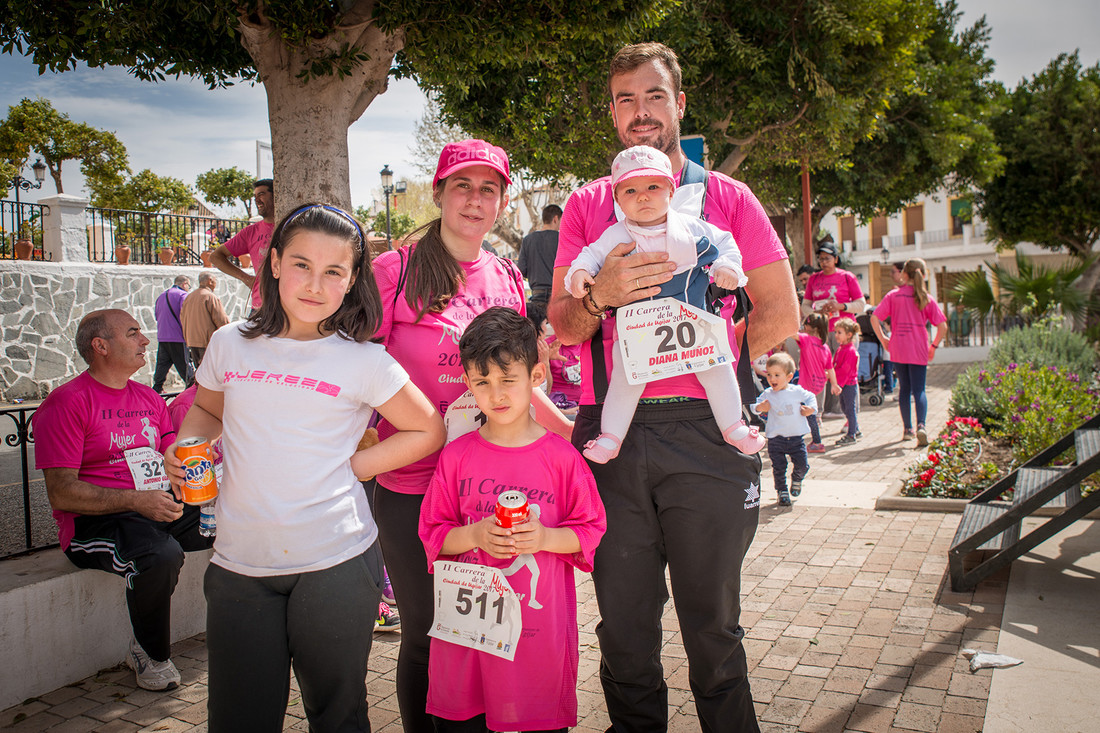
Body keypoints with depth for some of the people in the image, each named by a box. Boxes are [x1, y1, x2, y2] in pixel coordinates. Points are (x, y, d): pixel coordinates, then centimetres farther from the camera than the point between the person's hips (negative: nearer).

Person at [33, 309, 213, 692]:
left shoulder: (149, 399, 17)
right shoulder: (66, 402, -6)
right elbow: (62, 493, -13)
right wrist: (137, 501, -23)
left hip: (160, 510, 7)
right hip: (95, 521, -6)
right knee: (161, 556, -36)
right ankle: (150, 656, -9)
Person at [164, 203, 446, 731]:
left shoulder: (364, 362, -6)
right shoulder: (230, 345, 3)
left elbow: (429, 431, 2)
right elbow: (206, 411, 22)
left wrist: (351, 466, -6)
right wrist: (184, 448, 1)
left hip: (336, 563, -2)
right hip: (239, 565, 3)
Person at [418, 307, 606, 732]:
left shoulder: (561, 457, -4)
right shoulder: (456, 457, 0)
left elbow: (591, 530, 0)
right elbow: (433, 534, 4)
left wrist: (545, 537, -17)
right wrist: (474, 535, -15)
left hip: (541, 625, -1)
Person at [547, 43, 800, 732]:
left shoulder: (726, 197, 8)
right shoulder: (586, 206, 12)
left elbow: (782, 315, 6)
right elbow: (561, 323, 5)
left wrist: (709, 369, 1)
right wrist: (602, 296, -15)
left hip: (702, 435, -1)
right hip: (611, 436, 2)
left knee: (713, 628, 9)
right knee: (624, 627, 12)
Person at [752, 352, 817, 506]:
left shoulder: (797, 391, -2)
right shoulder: (767, 394, -4)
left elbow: (810, 397, 14)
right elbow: (755, 405, -8)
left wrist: (811, 408, -3)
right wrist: (760, 407, -29)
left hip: (796, 437, 1)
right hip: (776, 439, -1)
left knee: (802, 465, 0)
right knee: (779, 468, -1)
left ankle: (797, 479, 31)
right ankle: (782, 491, 17)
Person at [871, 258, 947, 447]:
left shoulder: (894, 295, 0)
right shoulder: (927, 298, 0)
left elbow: (874, 318, -6)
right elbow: (942, 326, -4)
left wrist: (883, 339, 3)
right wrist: (934, 346, 7)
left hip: (898, 349, 1)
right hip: (919, 351, -1)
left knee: (904, 388, 13)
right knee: (919, 389, 2)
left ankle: (907, 429, 17)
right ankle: (921, 425, -20)